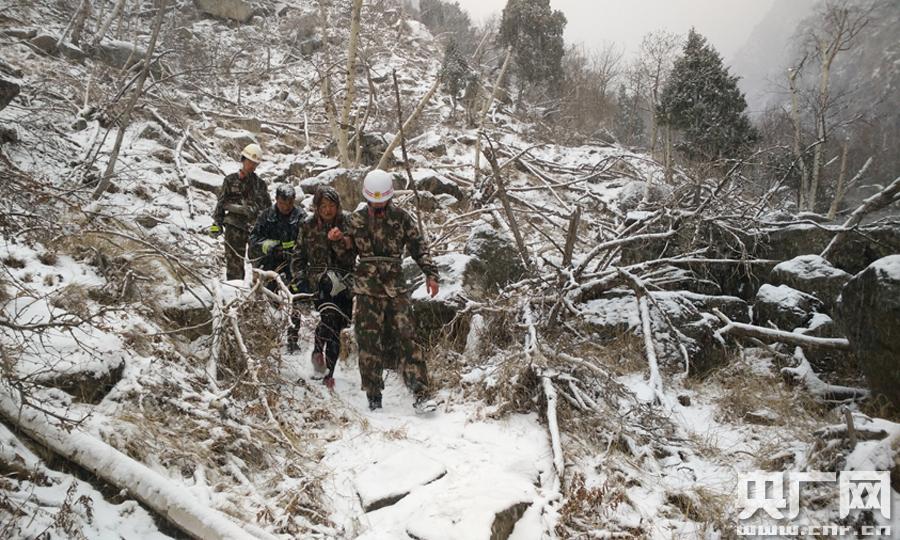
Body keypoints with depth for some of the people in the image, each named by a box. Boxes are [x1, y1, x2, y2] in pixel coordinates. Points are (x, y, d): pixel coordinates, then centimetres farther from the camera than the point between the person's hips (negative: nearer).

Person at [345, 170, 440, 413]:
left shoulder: (401, 217, 6)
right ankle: (374, 398, 8)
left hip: (396, 288, 0)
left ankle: (421, 395, -10)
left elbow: (418, 245, 8)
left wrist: (430, 273, -1)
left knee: (406, 338, -9)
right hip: (367, 289, 1)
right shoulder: (356, 220, 8)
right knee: (370, 343, -1)